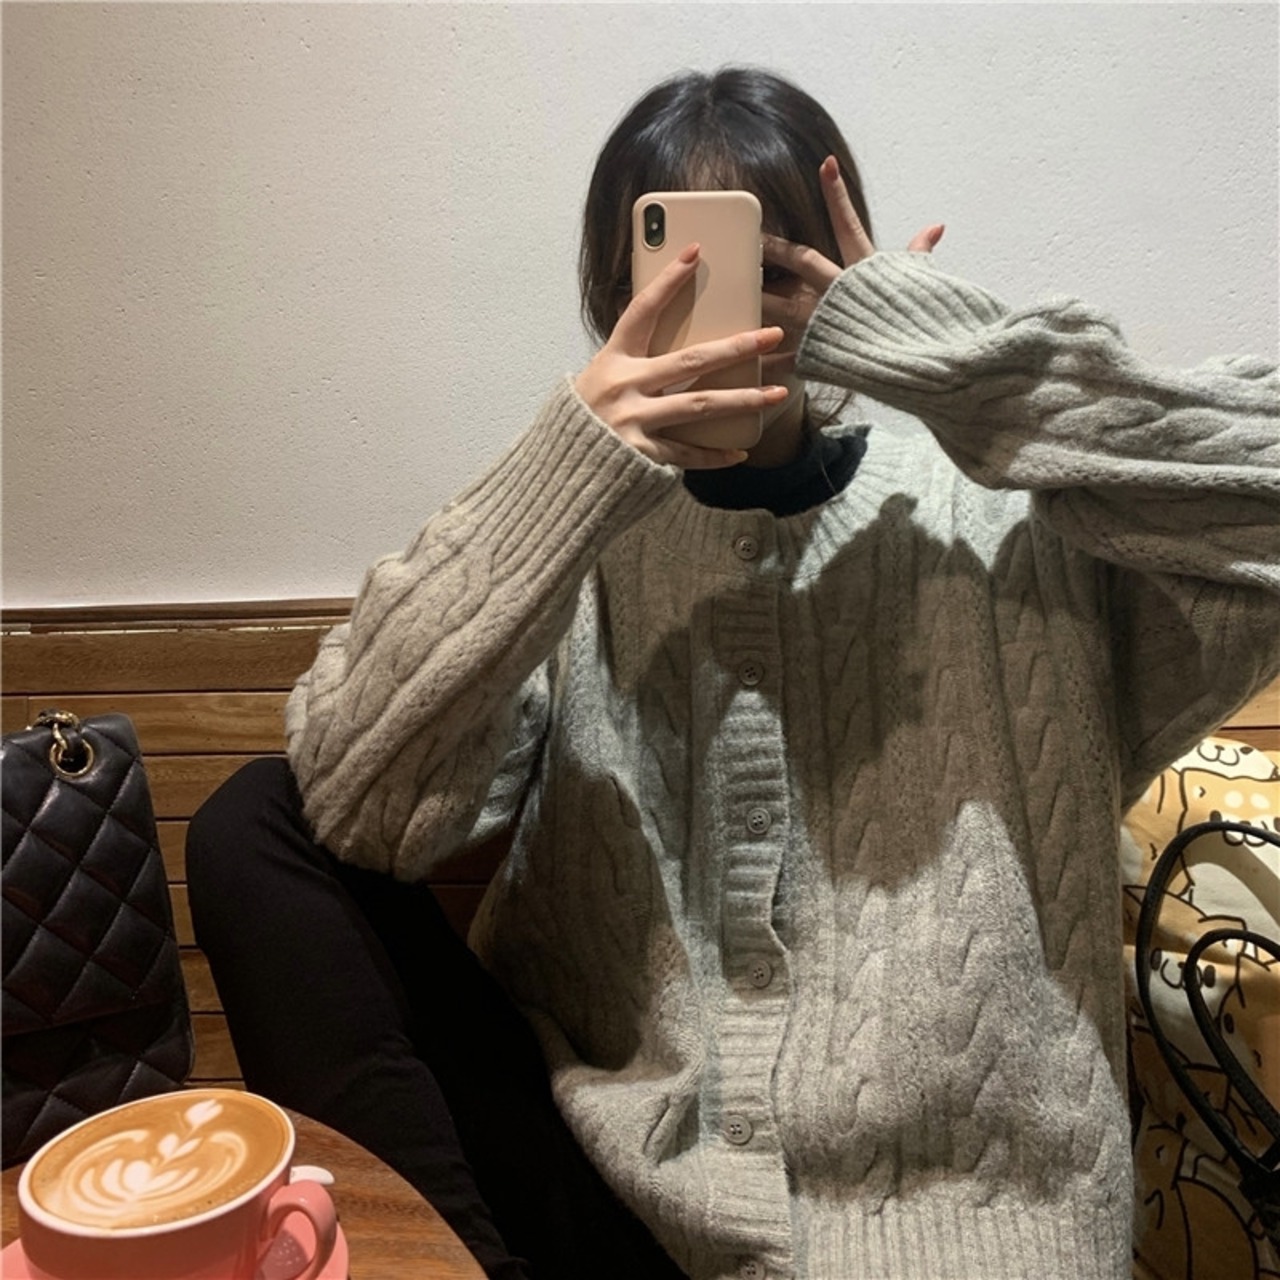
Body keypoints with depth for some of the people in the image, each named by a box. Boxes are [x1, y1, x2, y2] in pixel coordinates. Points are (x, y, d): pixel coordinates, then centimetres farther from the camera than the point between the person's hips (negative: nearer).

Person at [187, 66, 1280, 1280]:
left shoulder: (995, 522, -2)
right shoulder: (568, 530, 1)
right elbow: (362, 811, -11)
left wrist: (932, 337, -17)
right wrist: (560, 484, -21)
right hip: (595, 1170, 3)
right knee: (253, 830, -11)